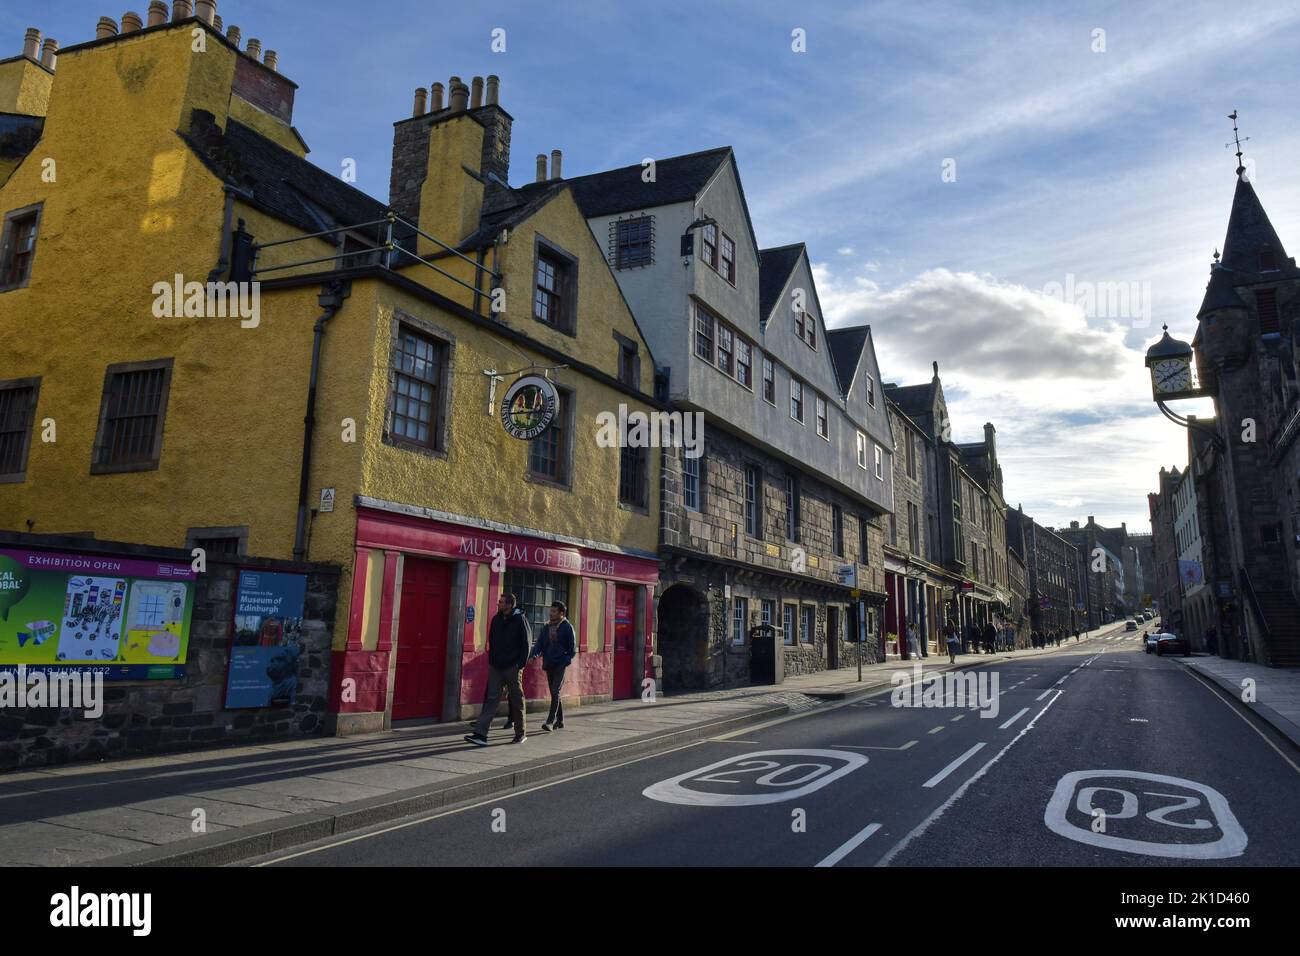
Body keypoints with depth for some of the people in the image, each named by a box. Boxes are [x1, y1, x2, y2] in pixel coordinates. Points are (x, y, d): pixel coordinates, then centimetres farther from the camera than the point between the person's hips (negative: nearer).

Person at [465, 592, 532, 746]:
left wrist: (521, 664, -12)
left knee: (517, 700, 6)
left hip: (512, 667, -5)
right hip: (495, 667, 5)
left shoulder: (520, 619, -8)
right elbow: (491, 641, 16)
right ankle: (480, 734, -6)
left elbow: (527, 643, -8)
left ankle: (521, 733, 20)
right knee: (492, 698, -1)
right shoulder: (496, 619, 8)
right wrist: (491, 660, 8)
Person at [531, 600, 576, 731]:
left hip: (560, 665, -6)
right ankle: (560, 720, 23)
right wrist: (533, 655, -11)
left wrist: (565, 661, -15)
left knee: (555, 692, -13)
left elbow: (572, 648, -5)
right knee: (554, 693, 12)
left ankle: (550, 722, -15)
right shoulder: (547, 628, 11)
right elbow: (539, 644, 8)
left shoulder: (567, 627, -5)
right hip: (548, 665, 6)